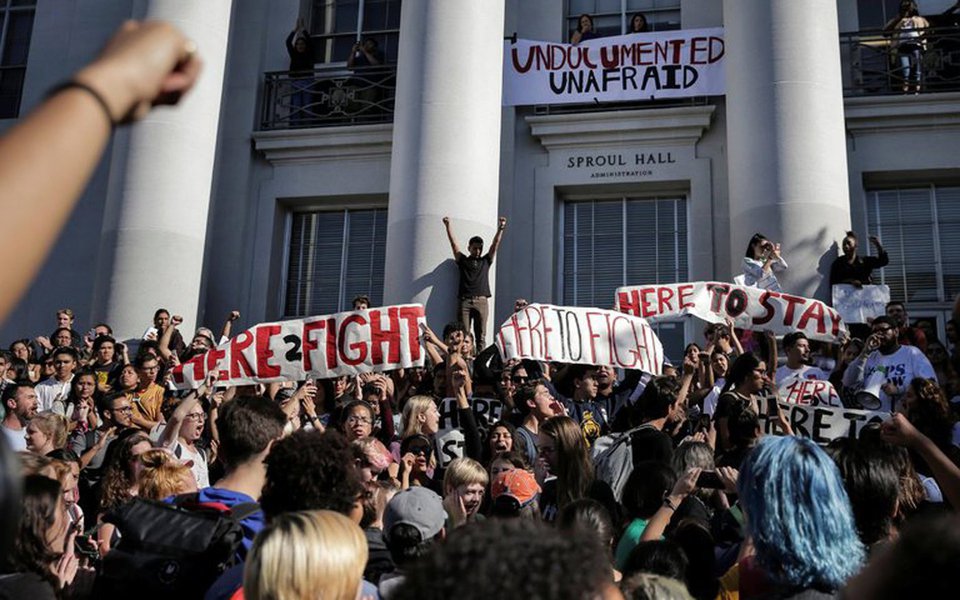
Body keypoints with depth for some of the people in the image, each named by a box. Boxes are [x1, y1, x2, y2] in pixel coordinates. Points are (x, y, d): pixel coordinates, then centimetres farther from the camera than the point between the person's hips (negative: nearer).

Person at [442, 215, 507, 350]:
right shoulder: (463, 260, 17)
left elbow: (495, 244, 13)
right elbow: (454, 243, 10)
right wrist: (448, 226, 2)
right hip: (465, 302, -1)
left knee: (481, 336, -2)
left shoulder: (485, 261, 20)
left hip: (481, 302, 1)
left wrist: (501, 229, 3)